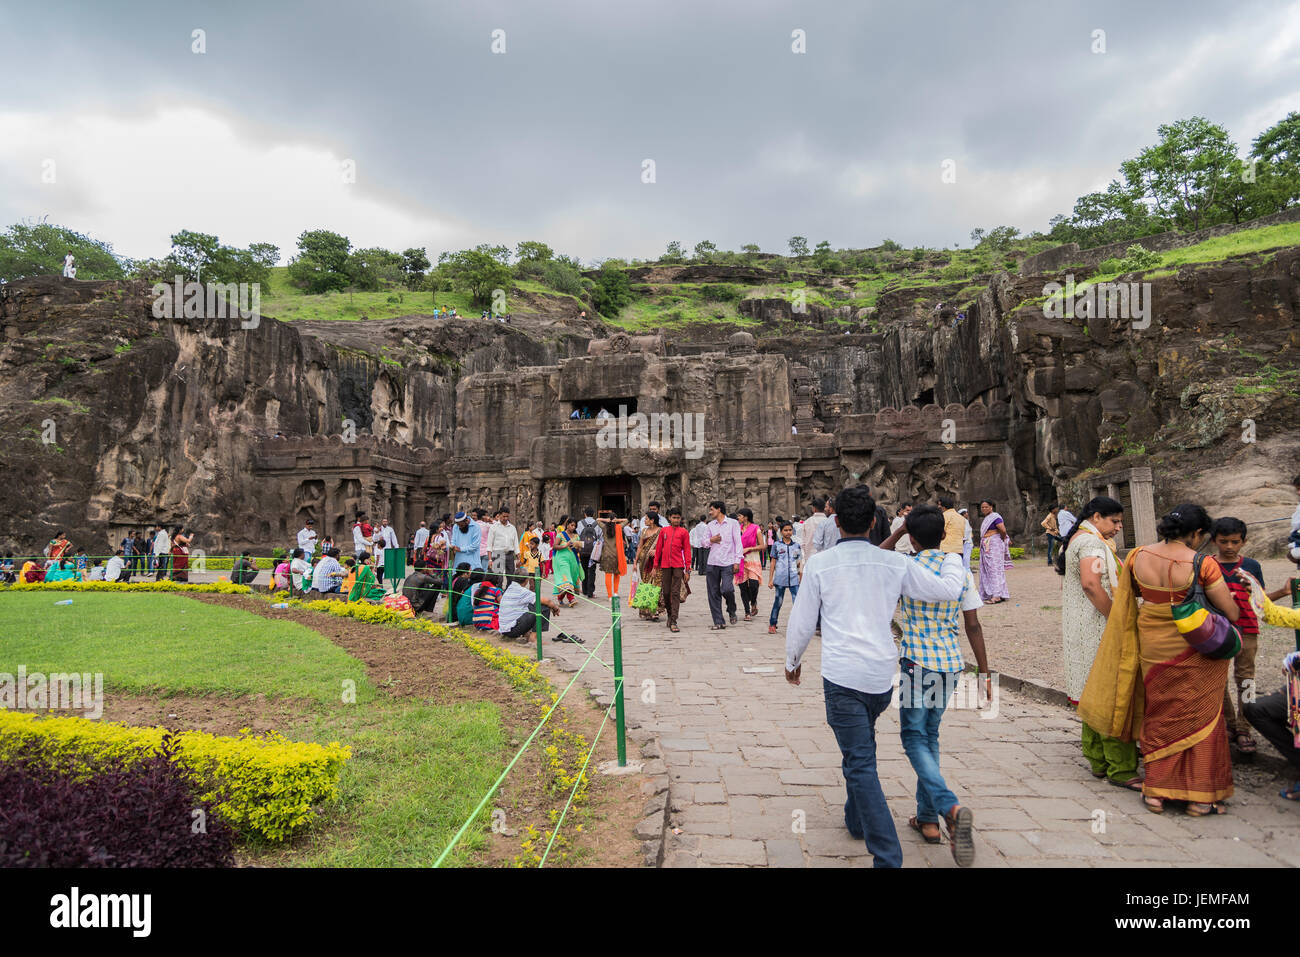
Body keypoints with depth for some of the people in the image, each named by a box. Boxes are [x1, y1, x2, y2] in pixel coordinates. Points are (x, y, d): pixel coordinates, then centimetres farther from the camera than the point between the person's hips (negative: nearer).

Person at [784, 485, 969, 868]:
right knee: (861, 749, 26)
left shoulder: (819, 564, -5)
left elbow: (801, 623, 1)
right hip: (882, 675, 5)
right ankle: (856, 820, 43)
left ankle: (888, 857, -5)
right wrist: (954, 557, 28)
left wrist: (792, 661, 18)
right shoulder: (895, 563, 1)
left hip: (842, 676, -4)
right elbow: (949, 589, 9)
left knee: (860, 763, -1)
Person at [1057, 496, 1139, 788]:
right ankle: (1120, 769, -1)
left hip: (1082, 631, 11)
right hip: (1099, 632, -11)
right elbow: (1091, 584, -28)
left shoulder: (1076, 539, 18)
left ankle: (1097, 761, 23)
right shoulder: (1092, 542, -15)